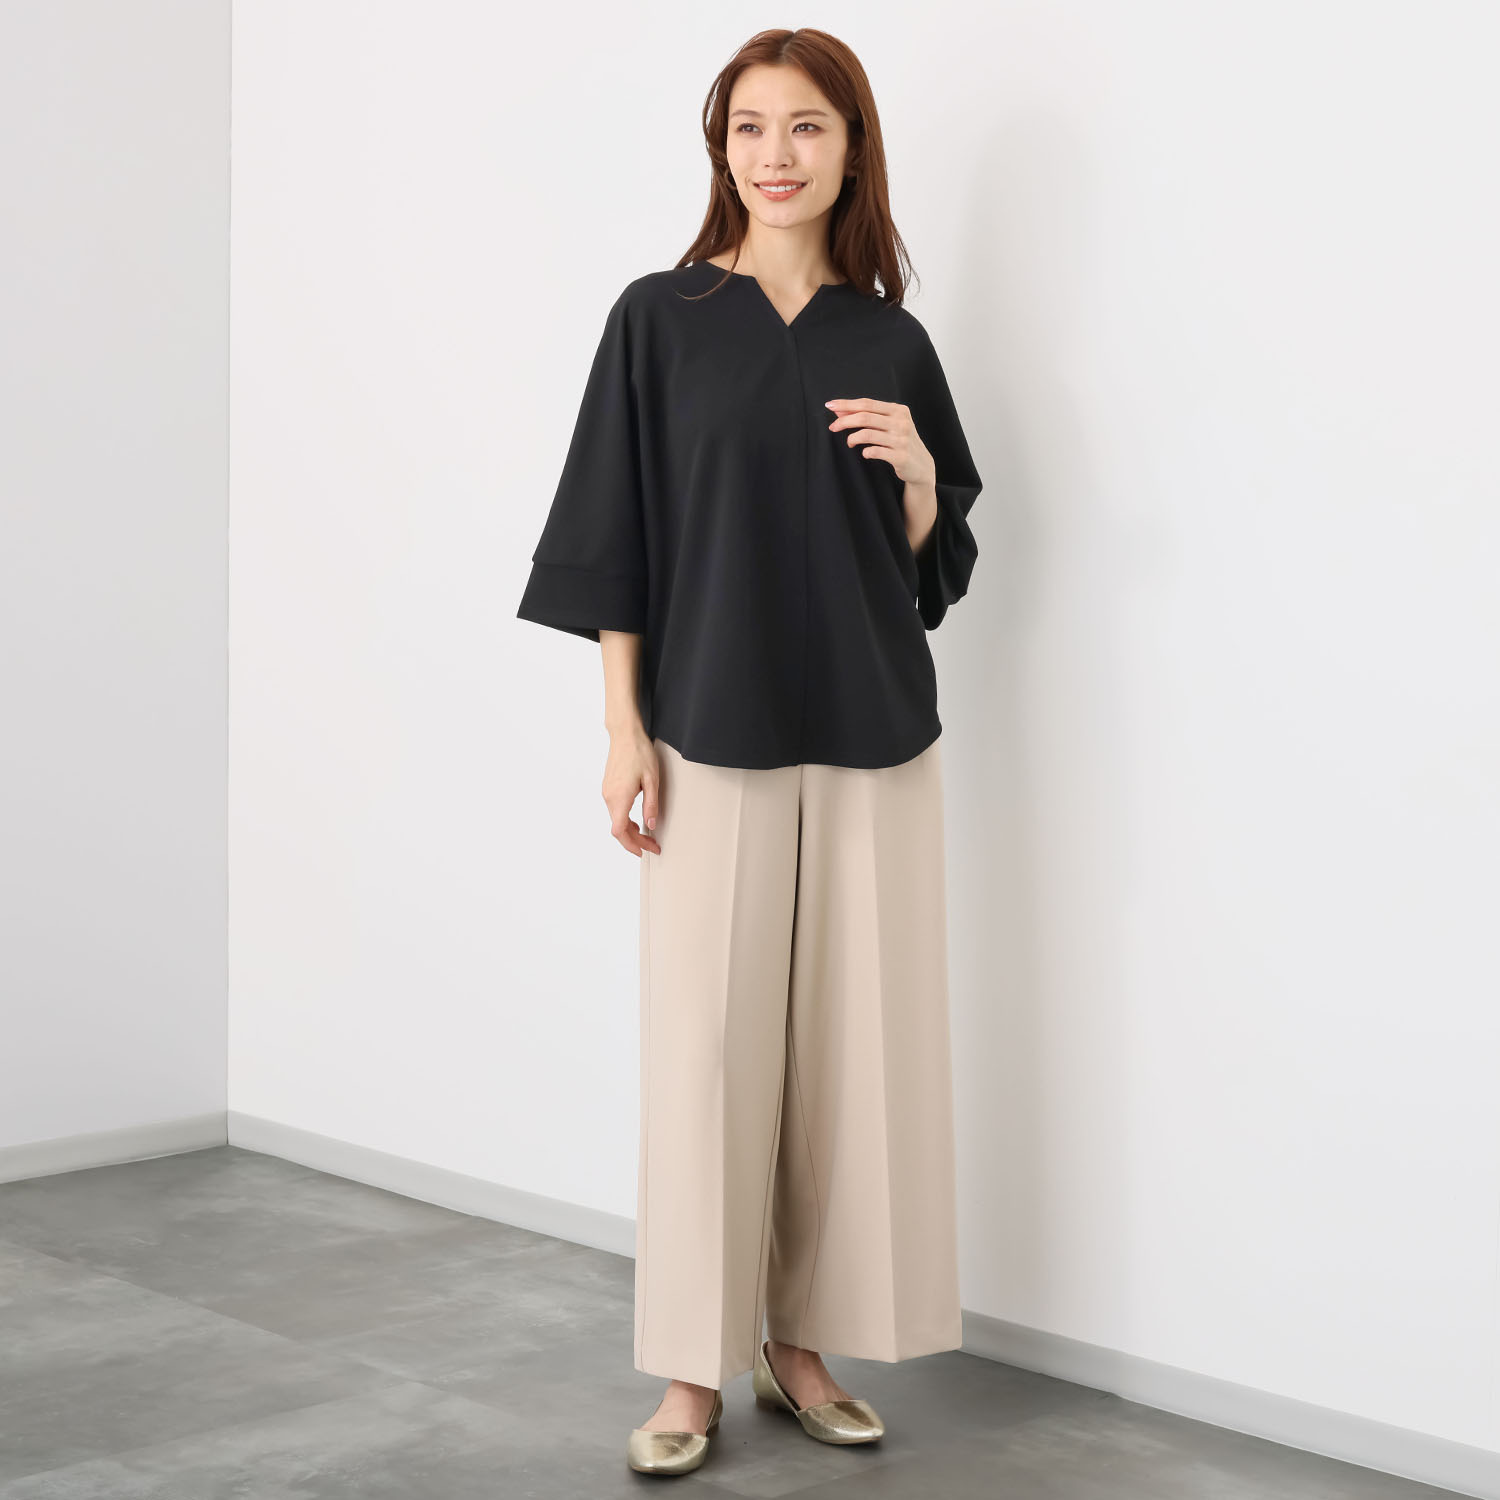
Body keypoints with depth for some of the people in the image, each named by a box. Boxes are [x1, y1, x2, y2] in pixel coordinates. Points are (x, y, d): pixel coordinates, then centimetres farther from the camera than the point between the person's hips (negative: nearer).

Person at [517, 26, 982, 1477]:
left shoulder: (892, 345, 8)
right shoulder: (660, 318, 2)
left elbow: (935, 560, 13)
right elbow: (616, 536, 0)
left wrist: (916, 471, -8)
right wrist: (624, 729, -5)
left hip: (869, 736, 3)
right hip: (713, 737, -2)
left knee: (850, 1039, 4)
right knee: (705, 1042, -3)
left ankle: (803, 1343, 19)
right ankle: (693, 1370, 9)